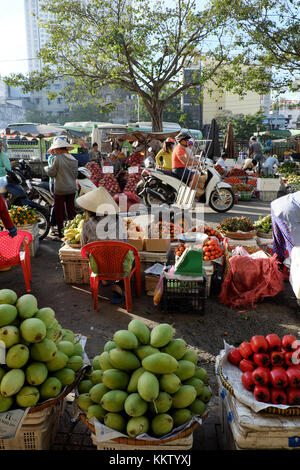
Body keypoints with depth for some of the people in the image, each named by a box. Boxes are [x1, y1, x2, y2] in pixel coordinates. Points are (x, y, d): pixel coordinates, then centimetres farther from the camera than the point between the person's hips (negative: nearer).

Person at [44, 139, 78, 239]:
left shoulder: (57, 159, -14)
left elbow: (52, 173, -8)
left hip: (60, 190, -5)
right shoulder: (74, 160, 3)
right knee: (71, 210, 15)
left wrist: (46, 168, 10)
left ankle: (61, 233, 10)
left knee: (59, 212, 5)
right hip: (72, 189, 5)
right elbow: (75, 174, 9)